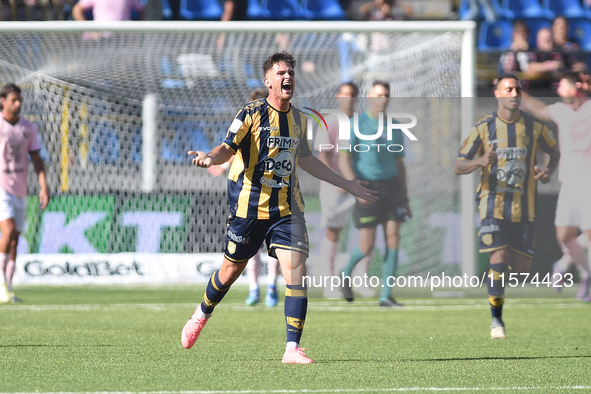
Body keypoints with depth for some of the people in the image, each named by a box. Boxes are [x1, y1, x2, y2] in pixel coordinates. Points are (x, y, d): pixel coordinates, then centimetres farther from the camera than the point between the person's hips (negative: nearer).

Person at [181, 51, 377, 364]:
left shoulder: (298, 118, 9)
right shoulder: (251, 113, -8)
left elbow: (305, 159, 23)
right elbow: (228, 148, -15)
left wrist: (347, 185, 27)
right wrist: (209, 158, -39)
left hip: (287, 209, 4)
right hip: (249, 206, -4)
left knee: (296, 272, -12)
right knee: (232, 269, 9)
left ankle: (292, 349, -11)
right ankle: (200, 316, 39)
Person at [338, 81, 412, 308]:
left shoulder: (394, 128, 11)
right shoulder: (357, 124, -5)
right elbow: (343, 160, -11)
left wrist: (405, 199, 16)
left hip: (391, 185, 4)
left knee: (393, 238, -7)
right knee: (367, 246, -7)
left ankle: (386, 296, -3)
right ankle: (346, 273, 25)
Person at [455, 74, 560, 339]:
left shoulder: (534, 126, 4)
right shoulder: (484, 128, -2)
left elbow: (554, 151, 21)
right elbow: (458, 167, -2)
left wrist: (548, 171, 0)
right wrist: (480, 161, -23)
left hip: (523, 206, 3)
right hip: (493, 202, -3)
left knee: (522, 267, 2)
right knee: (498, 261, -16)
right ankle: (496, 320, -2)